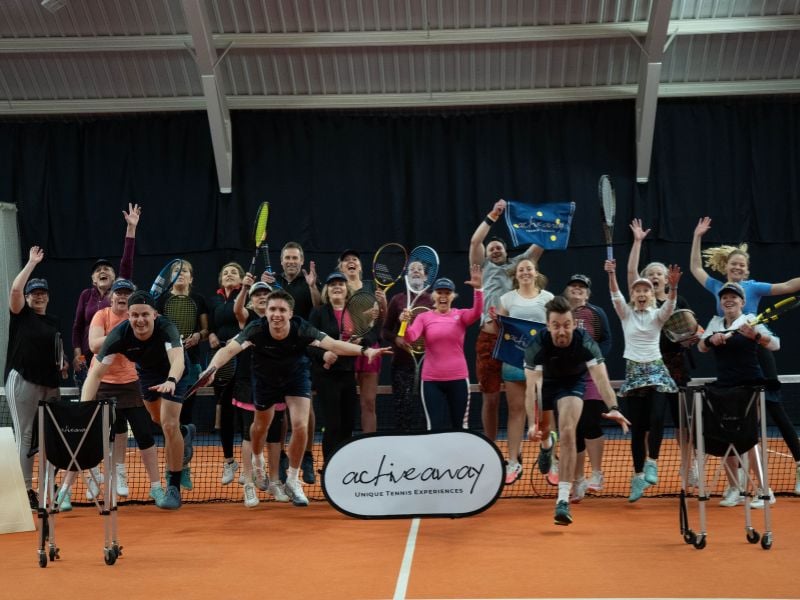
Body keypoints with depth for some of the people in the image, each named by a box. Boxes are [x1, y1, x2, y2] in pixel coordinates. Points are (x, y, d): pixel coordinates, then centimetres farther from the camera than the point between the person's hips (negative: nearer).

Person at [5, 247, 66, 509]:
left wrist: (62, 364, 6)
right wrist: (32, 262, -11)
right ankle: (26, 489, -3)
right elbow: (15, 289, -17)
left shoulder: (55, 321, 16)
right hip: (22, 381, -6)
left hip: (50, 384, 6)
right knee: (25, 435, -5)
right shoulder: (21, 314, 1)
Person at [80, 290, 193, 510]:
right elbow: (96, 372, -36)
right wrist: (84, 406, -50)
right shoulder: (119, 335, -34)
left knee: (169, 424, -17)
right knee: (158, 419, 23)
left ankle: (173, 488, -5)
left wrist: (171, 381, -77)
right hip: (147, 373, 4)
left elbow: (177, 360, -56)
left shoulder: (166, 328, -40)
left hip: (173, 374, -4)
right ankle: (185, 433, 60)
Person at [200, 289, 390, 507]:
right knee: (261, 426, 18)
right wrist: (213, 366, -63)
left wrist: (364, 350, -53)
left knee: (301, 427, -13)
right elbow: (229, 349, -42)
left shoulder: (302, 329, -32)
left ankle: (293, 480, 9)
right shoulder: (256, 329, -33)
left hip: (296, 377, 0)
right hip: (265, 379, 0)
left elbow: (334, 344, -38)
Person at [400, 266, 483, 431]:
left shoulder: (461, 315, 2)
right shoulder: (424, 317, 2)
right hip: (431, 380, 0)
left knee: (460, 426, 11)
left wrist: (478, 288, -34)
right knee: (435, 427, 1)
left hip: (458, 379, 0)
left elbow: (477, 312, -19)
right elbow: (411, 337, -14)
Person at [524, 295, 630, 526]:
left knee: (568, 432, -21)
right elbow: (531, 387, -38)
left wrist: (613, 408, -62)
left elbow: (601, 378, -44)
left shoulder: (585, 343, -33)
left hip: (573, 382, -1)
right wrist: (532, 423, -50)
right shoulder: (537, 345, -34)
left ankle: (563, 499, -21)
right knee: (541, 432, 14)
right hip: (546, 380, 2)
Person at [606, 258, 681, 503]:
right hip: (633, 371, 1)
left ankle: (652, 462, -1)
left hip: (655, 370, -1)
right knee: (637, 426, 3)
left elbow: (670, 304, -18)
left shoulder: (657, 315, 2)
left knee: (656, 419, -19)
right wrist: (611, 274, -30)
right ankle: (638, 475, 11)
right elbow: (615, 295, -13)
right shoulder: (626, 313, 4)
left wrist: (673, 286, -38)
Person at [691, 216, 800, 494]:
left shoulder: (753, 287, -3)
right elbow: (695, 268, 17)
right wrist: (697, 237, 13)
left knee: (775, 409, -6)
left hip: (756, 355, -4)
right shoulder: (717, 287, 8)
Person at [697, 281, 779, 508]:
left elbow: (775, 345, -14)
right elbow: (701, 347, 8)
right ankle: (734, 489, 16)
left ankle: (765, 491, 0)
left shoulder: (750, 321, -4)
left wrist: (756, 335, -34)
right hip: (724, 388, 5)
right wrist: (711, 339, -14)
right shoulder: (715, 322, 12)